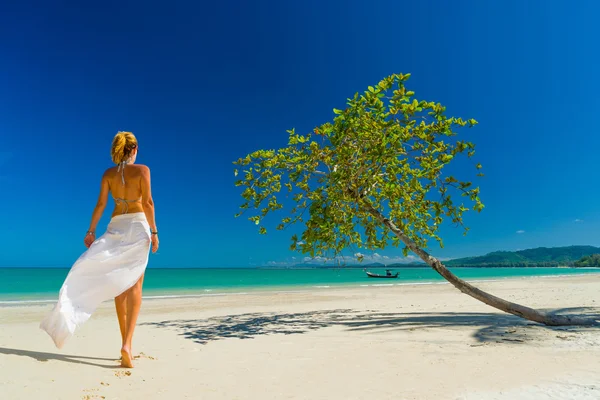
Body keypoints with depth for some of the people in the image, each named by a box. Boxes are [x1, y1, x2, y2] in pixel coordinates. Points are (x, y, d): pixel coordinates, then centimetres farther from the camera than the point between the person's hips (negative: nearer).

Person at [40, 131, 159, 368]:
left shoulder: (108, 173, 8)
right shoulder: (142, 170, -2)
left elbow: (101, 204, 3)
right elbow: (148, 202, -10)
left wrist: (91, 231, 8)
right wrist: (154, 231, -8)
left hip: (115, 227, 3)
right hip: (138, 225, -3)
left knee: (119, 285, 9)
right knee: (134, 286, -4)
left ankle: (125, 343, 12)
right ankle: (127, 344, -16)